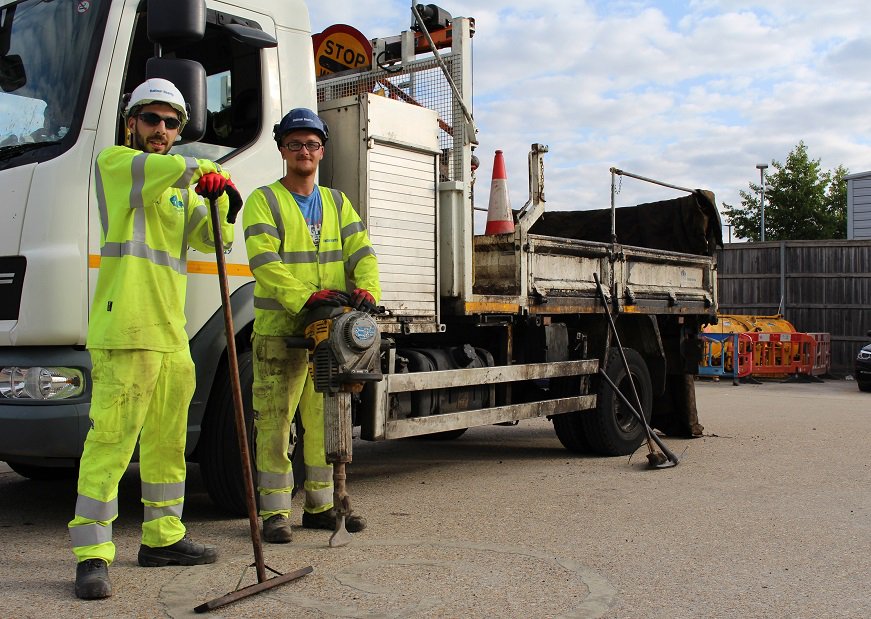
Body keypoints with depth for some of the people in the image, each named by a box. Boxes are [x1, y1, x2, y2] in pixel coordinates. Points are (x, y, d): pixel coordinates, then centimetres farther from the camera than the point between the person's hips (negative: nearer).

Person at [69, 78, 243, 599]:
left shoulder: (181, 189, 25)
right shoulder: (114, 162, 6)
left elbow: (210, 239, 11)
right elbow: (148, 170, -17)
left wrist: (221, 202, -6)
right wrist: (201, 168, -16)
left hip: (171, 330, 8)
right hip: (126, 325, -7)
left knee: (167, 441, 12)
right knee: (111, 438, -11)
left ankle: (162, 537, 23)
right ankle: (93, 555, -7)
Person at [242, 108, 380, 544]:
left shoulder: (337, 203, 18)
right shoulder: (264, 201, 2)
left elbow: (361, 252, 5)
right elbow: (265, 262, -13)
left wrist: (366, 289, -17)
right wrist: (305, 297, -28)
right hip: (280, 331, -5)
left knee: (325, 421, 10)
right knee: (275, 422, -2)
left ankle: (320, 505, 21)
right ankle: (275, 511, 6)